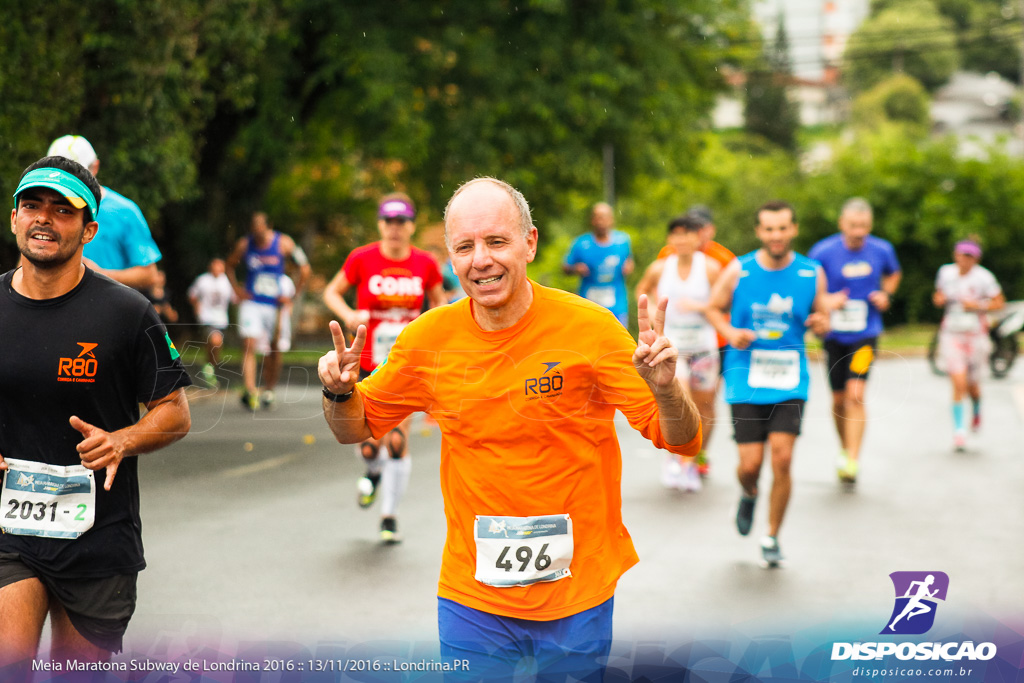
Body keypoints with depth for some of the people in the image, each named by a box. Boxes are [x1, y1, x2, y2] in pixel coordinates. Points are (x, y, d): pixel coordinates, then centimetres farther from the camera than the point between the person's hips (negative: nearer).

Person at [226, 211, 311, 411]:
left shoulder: (283, 243, -6)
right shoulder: (244, 245, -1)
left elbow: (305, 268, 1)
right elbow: (230, 265, 18)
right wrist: (236, 289, 4)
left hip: (275, 305, 0)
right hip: (251, 303, 0)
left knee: (273, 352, 9)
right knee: (249, 345, -17)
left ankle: (269, 391, 26)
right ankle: (250, 391, -24)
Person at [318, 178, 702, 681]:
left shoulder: (588, 327, -12)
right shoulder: (429, 337, -5)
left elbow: (682, 441, -9)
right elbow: (356, 427, 10)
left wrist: (664, 389, -30)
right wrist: (339, 392, -12)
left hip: (580, 595, -1)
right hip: (471, 597, 1)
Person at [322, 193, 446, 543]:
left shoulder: (425, 264, -3)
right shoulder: (362, 259, -6)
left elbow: (438, 300, 13)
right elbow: (332, 292, 5)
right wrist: (348, 315, -14)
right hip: (367, 363, 0)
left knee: (397, 440, -7)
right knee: (369, 444, -2)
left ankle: (389, 516, 10)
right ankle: (374, 472, 38)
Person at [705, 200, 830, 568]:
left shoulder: (811, 273, 0)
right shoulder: (738, 270, -3)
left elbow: (823, 319, 10)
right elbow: (714, 308, 10)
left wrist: (820, 323, -14)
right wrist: (730, 333, -10)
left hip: (790, 381, 0)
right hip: (746, 379, 0)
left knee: (782, 459, -10)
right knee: (750, 464, -3)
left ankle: (772, 538, 10)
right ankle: (749, 495, 36)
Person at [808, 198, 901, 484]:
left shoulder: (882, 250, -3)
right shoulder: (822, 251, -10)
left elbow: (893, 274, 19)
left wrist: (886, 294, -1)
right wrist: (826, 302, -18)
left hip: (865, 334, -1)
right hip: (835, 335, 1)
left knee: (855, 394, -17)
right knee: (839, 399, 10)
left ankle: (852, 461, -14)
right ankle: (845, 449, 34)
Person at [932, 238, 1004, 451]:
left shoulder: (983, 277, -9)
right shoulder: (945, 272, 1)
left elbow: (999, 302, -2)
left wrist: (978, 306, -17)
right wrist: (938, 299, -6)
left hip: (976, 335, -1)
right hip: (951, 334, 1)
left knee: (972, 385, 12)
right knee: (958, 384, -13)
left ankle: (977, 411, 47)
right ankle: (959, 430, -6)